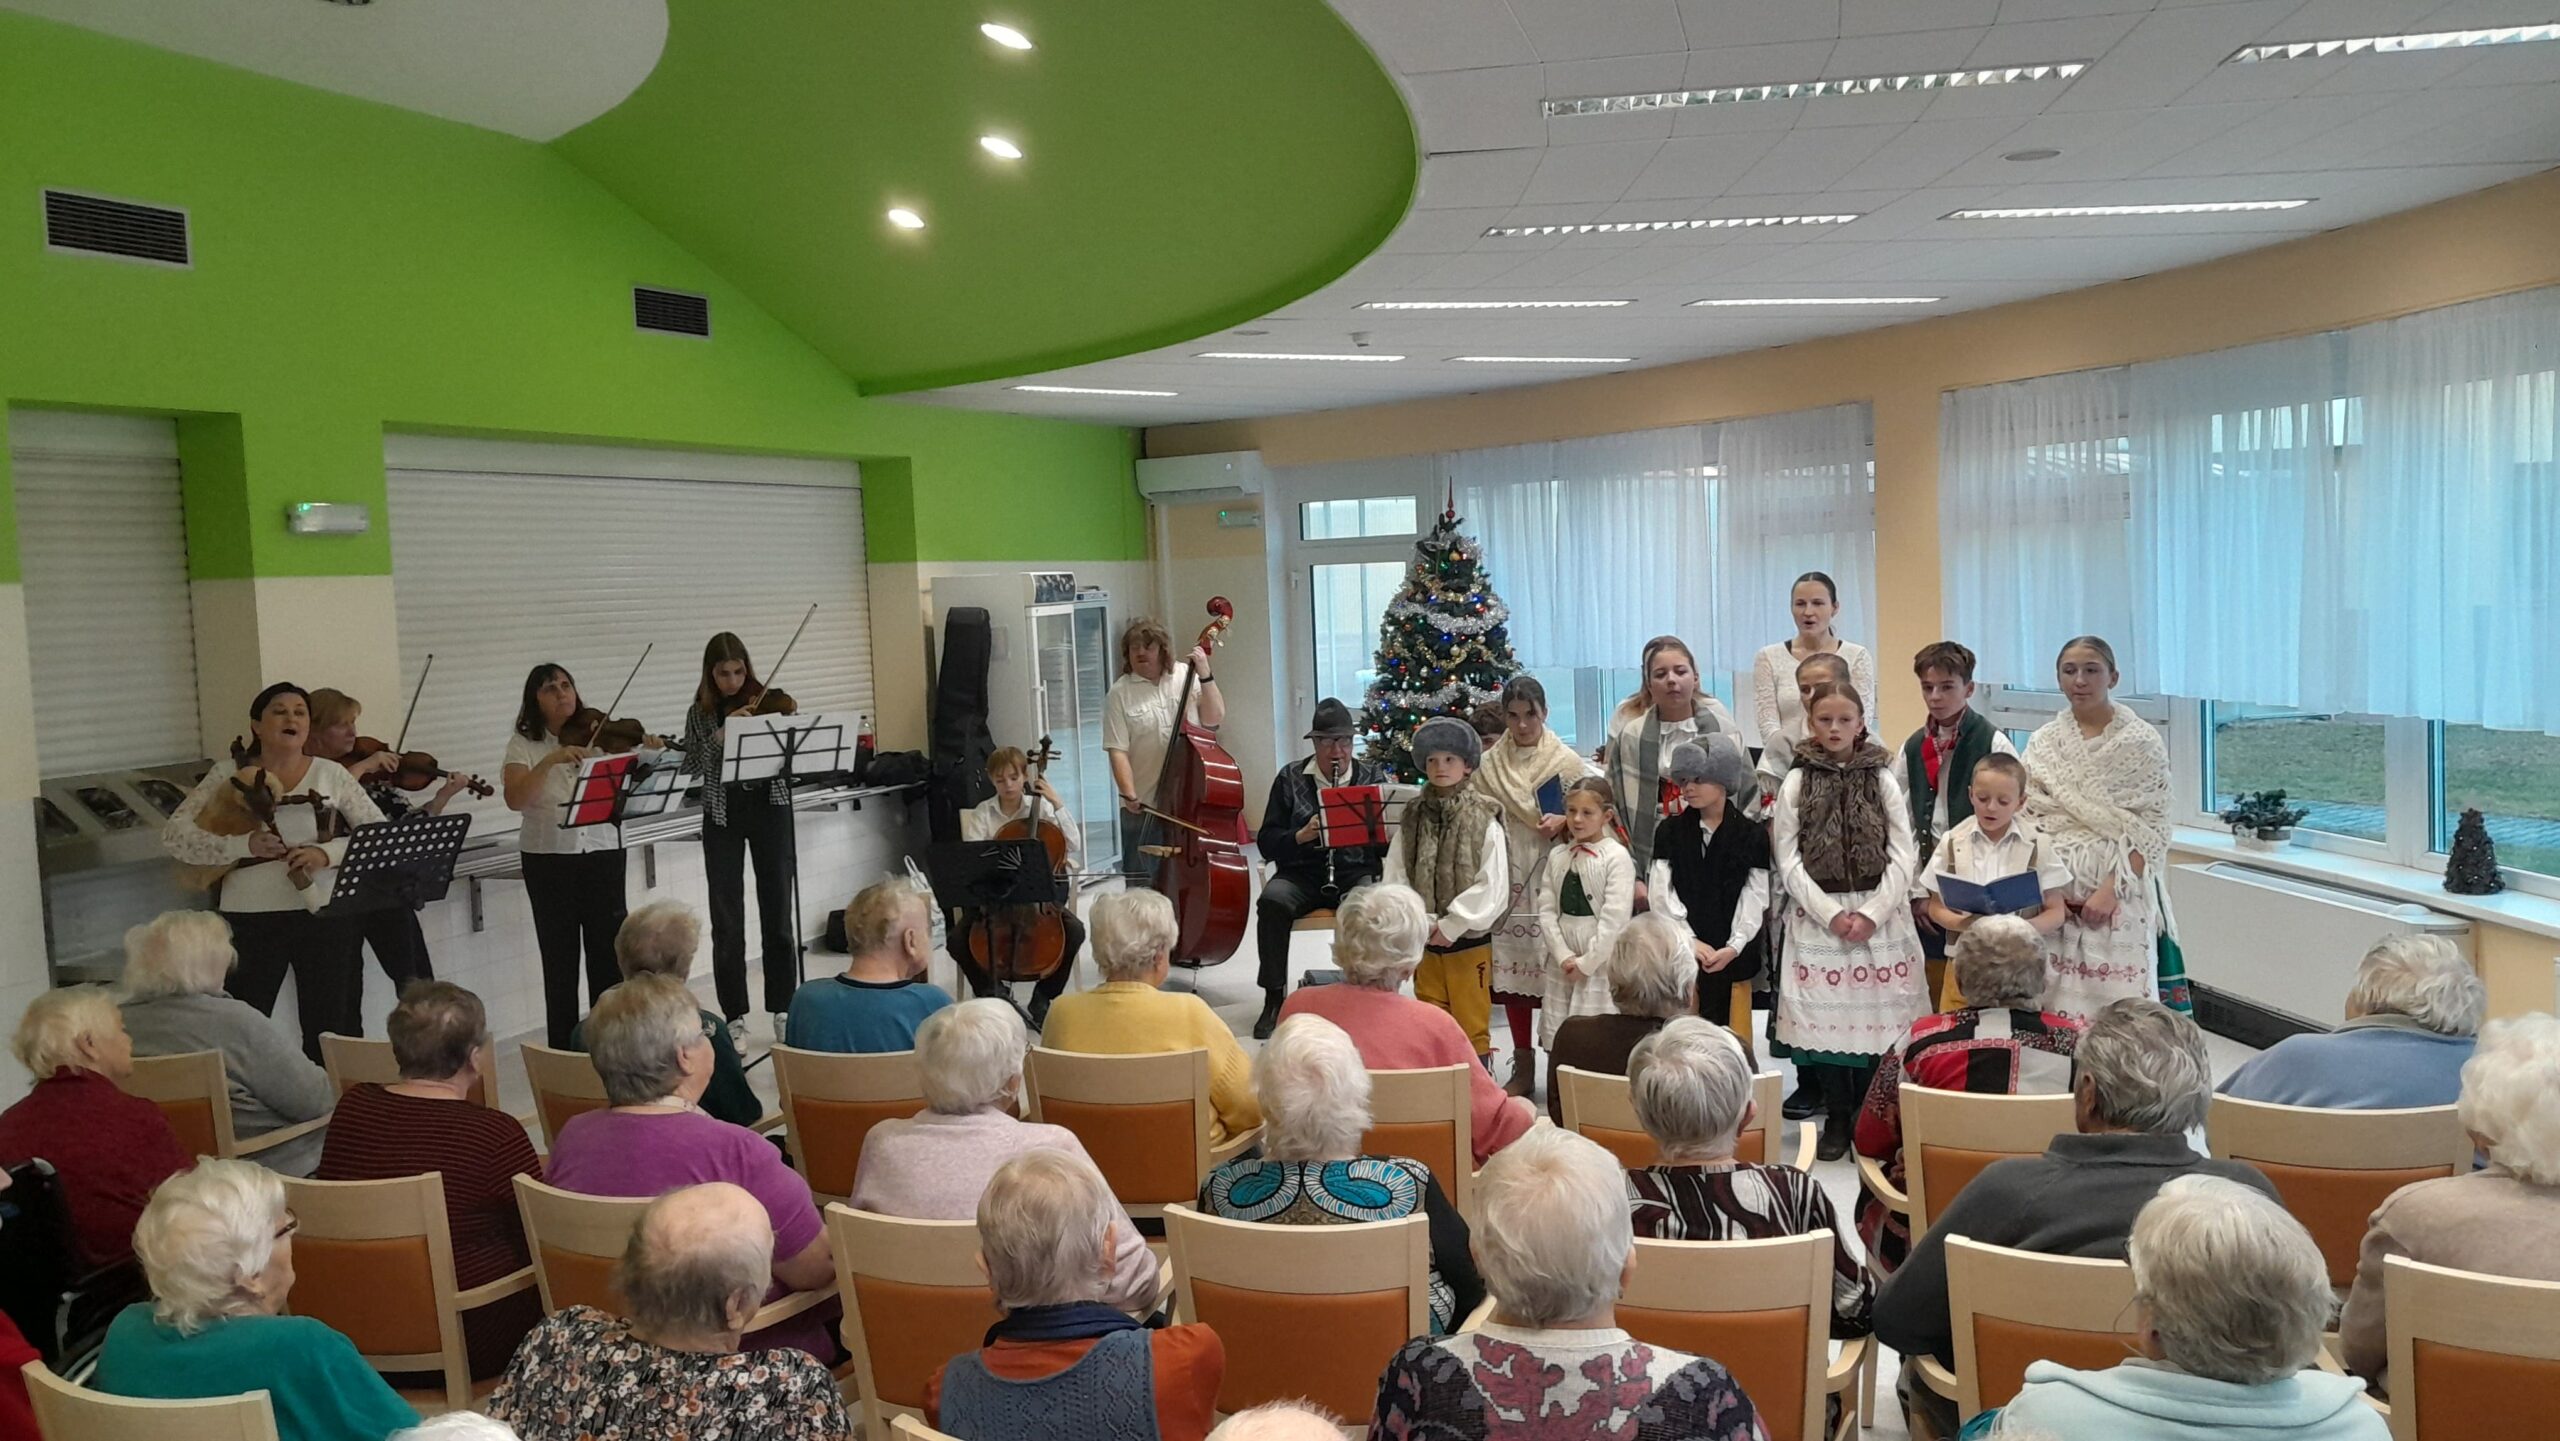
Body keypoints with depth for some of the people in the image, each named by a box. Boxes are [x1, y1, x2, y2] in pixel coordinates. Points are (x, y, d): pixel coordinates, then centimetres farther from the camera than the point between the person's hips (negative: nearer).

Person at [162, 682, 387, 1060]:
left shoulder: (331, 774, 5)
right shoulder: (229, 776, 4)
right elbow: (174, 835, -3)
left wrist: (327, 852, -16)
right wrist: (245, 845, -17)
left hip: (326, 915, 0)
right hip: (249, 918, 0)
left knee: (328, 1030, 5)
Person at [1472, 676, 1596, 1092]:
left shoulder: (1567, 762, 0)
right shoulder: (1488, 767, 7)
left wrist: (1564, 822, -14)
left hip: (1552, 875, -3)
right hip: (1506, 877, 3)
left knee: (1556, 966, -6)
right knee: (1511, 967, 6)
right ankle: (1523, 1065, 17)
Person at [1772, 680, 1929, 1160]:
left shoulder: (1884, 781, 4)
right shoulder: (1796, 783, 3)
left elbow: (1902, 856, 1)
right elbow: (1788, 860, -1)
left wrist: (1871, 914, -10)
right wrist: (1831, 913, -10)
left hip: (1879, 916, 0)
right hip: (1817, 916, 0)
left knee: (1876, 1012, -2)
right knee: (1826, 1013, -1)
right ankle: (1837, 1117, 11)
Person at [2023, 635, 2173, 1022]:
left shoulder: (2142, 742, -1)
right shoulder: (2042, 742, 9)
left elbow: (2152, 830, -5)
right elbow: (2028, 820, 9)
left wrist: (2111, 889, -14)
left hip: (2118, 897, -3)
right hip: (2052, 897, 3)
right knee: (2056, 1000, 0)